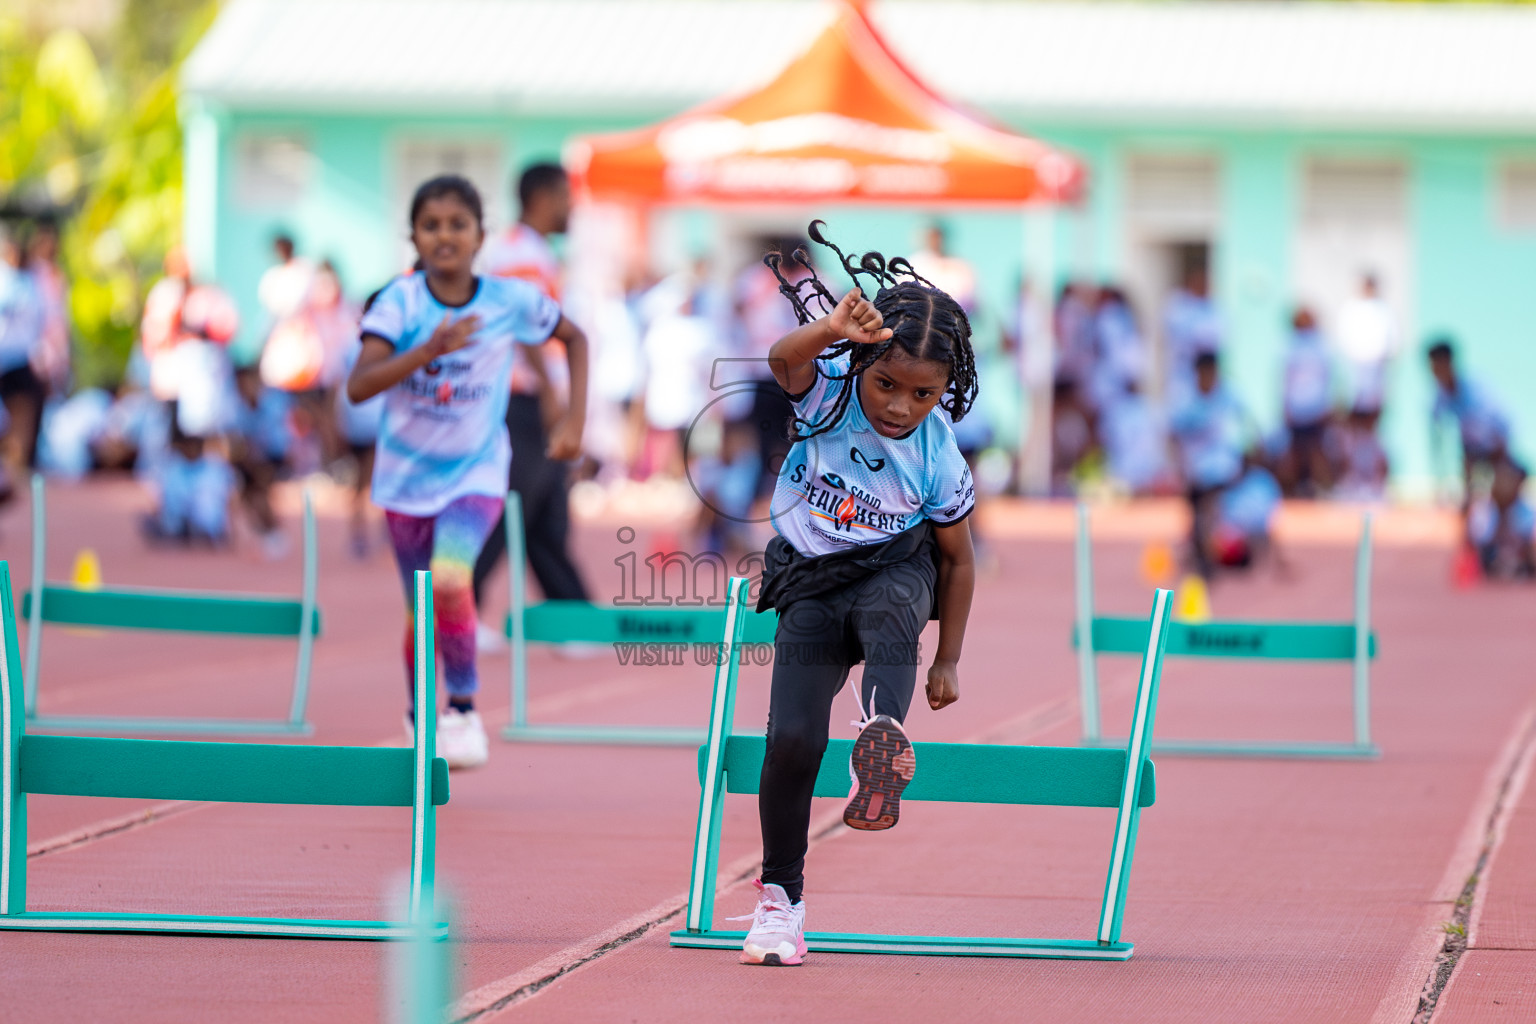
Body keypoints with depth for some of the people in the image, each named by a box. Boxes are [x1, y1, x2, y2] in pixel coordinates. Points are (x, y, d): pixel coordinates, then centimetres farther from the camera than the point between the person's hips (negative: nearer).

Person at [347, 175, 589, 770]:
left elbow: (574, 338, 8)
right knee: (422, 614, 9)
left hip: (475, 473, -1)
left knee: (449, 581, -27)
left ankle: (464, 706, -8)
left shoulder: (511, 301, -12)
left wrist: (575, 418, -1)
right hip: (408, 475, 1)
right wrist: (429, 351, -40)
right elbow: (358, 386, -27)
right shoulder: (400, 301, -15)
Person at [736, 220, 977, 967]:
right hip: (809, 584, 1)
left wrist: (948, 662, 5)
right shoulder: (827, 392, -18)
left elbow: (957, 558, 0)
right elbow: (786, 359, -42)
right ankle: (780, 897, 5)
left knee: (889, 611, -39)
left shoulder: (939, 462, -15)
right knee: (791, 738, -12)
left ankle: (884, 737, -65)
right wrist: (832, 329, -65)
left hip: (895, 571, 0)